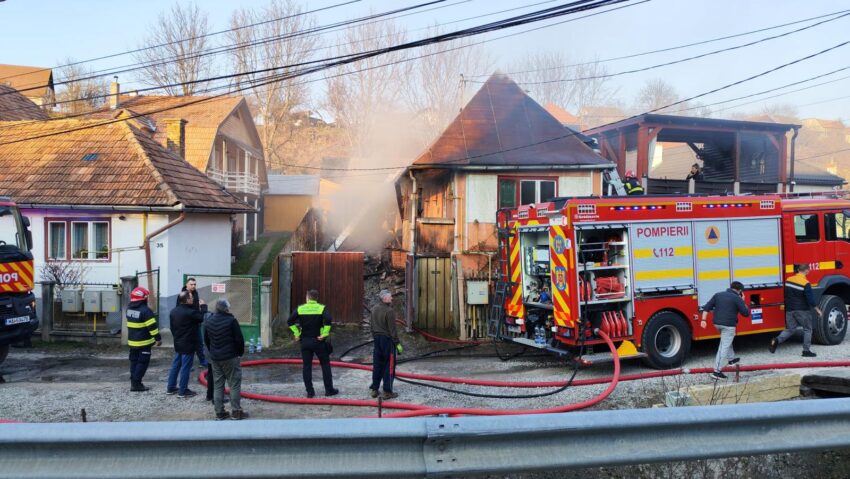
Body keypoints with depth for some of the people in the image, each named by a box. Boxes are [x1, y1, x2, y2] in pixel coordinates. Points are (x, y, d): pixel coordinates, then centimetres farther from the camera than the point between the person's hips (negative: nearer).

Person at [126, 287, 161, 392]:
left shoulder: (129, 309, 7)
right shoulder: (145, 310, -20)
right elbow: (152, 326, -19)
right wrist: (158, 338, -13)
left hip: (132, 341, 8)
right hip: (143, 342, -8)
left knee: (134, 361, 15)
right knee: (143, 362, -1)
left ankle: (134, 382, 19)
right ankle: (136, 384, -1)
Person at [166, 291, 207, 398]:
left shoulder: (173, 311, 4)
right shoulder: (190, 312, -23)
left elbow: (172, 327, 12)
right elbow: (203, 318, -14)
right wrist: (203, 306, 0)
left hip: (178, 344, 8)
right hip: (188, 345, -8)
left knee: (175, 365, 16)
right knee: (185, 367, -1)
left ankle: (170, 387, 23)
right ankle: (183, 391, 4)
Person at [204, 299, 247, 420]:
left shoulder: (209, 321, 6)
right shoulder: (231, 320, -13)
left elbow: (206, 340, 15)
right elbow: (239, 339, -13)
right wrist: (240, 352, 2)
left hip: (215, 358, 6)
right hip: (230, 358, -6)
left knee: (218, 385, 11)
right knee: (234, 384, 2)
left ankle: (219, 412, 13)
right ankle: (236, 412, 3)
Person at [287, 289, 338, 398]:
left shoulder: (300, 308, 2)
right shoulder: (322, 308, -5)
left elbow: (290, 321, -7)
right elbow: (327, 320, -23)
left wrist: (296, 334, -1)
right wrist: (325, 334, -15)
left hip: (305, 341, 2)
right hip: (318, 341, -2)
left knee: (306, 366, 8)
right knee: (325, 365, 9)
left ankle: (310, 391, 7)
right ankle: (329, 390, 11)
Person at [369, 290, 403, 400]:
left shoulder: (374, 310, 7)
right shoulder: (389, 311, -17)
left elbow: (371, 325, 13)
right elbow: (392, 329, -17)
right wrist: (397, 343, -11)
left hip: (377, 338, 7)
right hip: (387, 339, -7)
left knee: (377, 365, 14)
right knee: (389, 366, 1)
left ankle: (374, 389, 19)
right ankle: (387, 392, 4)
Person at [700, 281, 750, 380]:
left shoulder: (718, 295, 9)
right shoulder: (737, 298, -7)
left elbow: (706, 307, 3)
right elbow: (746, 313, -3)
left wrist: (703, 320, 2)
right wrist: (743, 301, 9)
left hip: (717, 323, 6)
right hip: (729, 325, -6)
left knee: (726, 340, 33)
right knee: (724, 347, -4)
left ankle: (731, 359, 46)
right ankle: (716, 371, -9)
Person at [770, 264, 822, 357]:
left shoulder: (788, 280, 2)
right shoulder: (806, 284, -16)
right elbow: (810, 299, -14)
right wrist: (817, 310, -3)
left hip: (789, 310, 5)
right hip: (802, 310, -5)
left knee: (790, 329, 11)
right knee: (807, 329, 10)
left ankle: (777, 340, -11)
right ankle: (806, 350, 11)